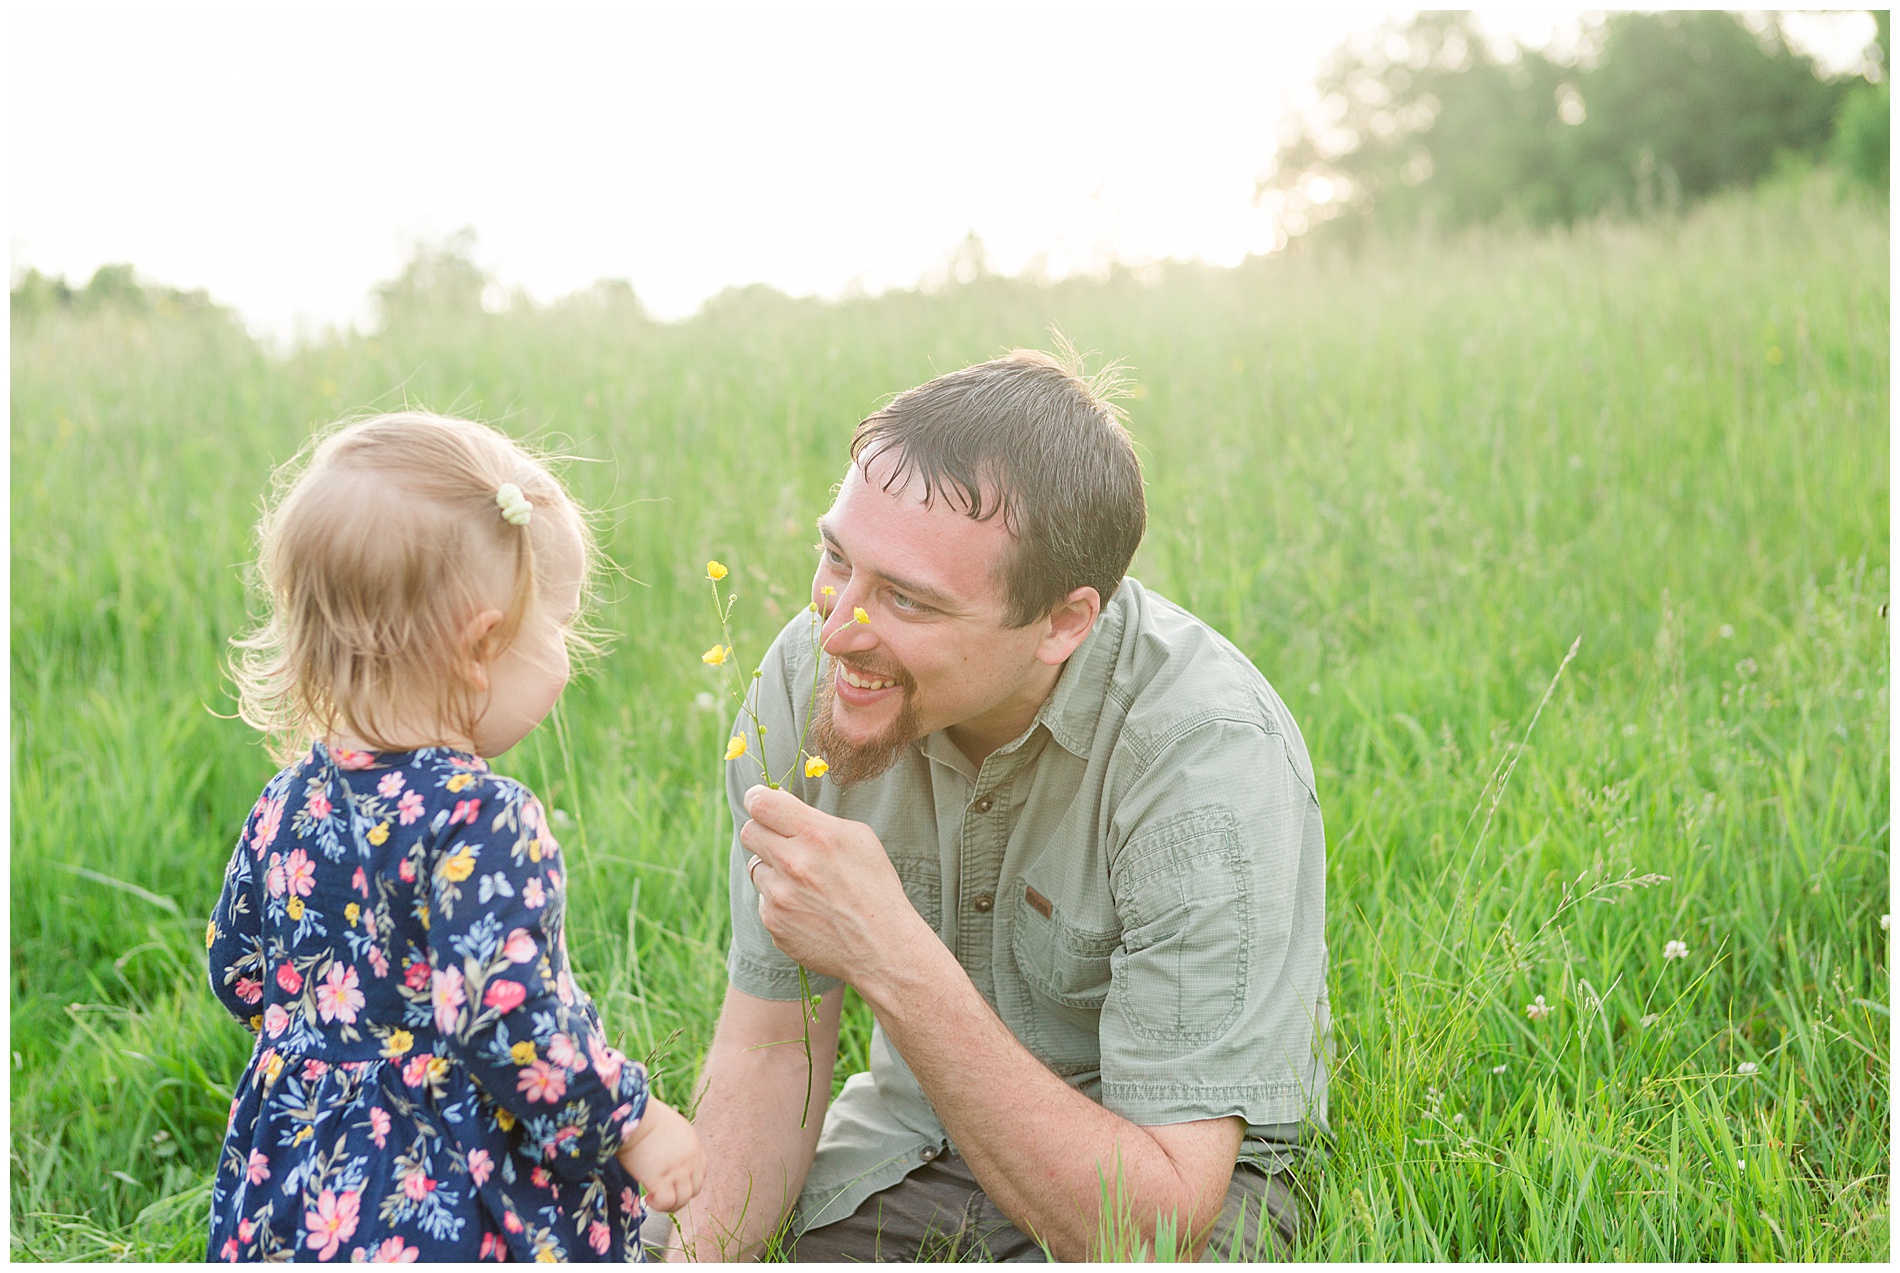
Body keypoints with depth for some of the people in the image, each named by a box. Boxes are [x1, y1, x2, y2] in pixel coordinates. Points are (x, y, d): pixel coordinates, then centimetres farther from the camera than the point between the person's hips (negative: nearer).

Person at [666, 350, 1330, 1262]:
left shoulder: (1210, 757, -29)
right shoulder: (811, 673, -13)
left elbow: (1159, 1220, -30)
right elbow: (770, 1048, -4)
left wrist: (896, 965, -38)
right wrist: (696, 1256, -21)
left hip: (1187, 1174, -2)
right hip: (910, 1133, 3)